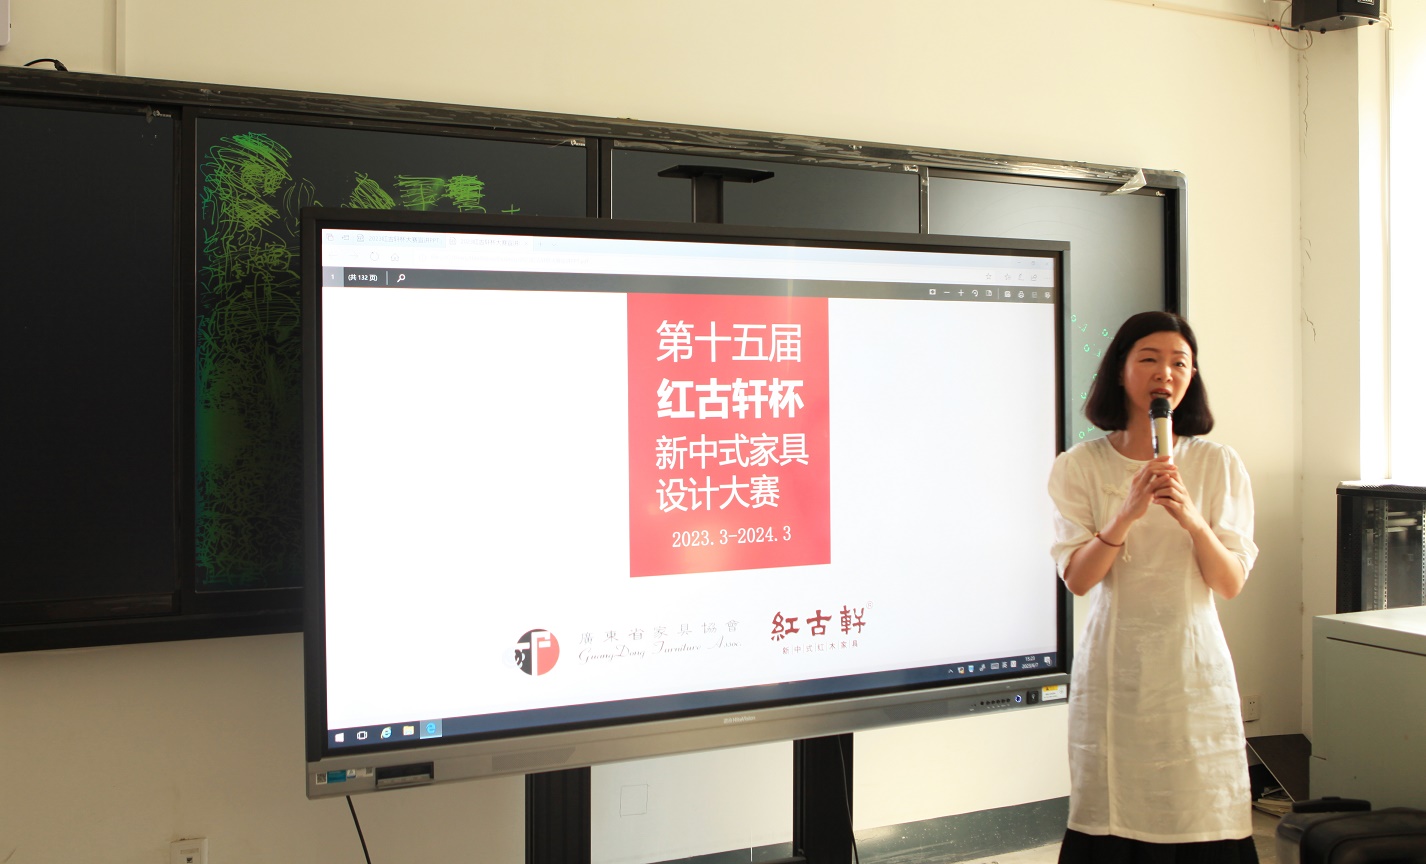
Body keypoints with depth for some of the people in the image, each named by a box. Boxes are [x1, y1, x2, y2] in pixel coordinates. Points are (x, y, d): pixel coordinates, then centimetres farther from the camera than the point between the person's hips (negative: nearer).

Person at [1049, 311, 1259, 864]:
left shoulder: (1218, 466, 2)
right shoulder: (1080, 467, 0)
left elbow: (1231, 585, -3)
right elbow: (1076, 579, -8)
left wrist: (1192, 520, -20)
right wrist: (1126, 516, -22)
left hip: (1191, 662, 1)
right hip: (1114, 663, -1)